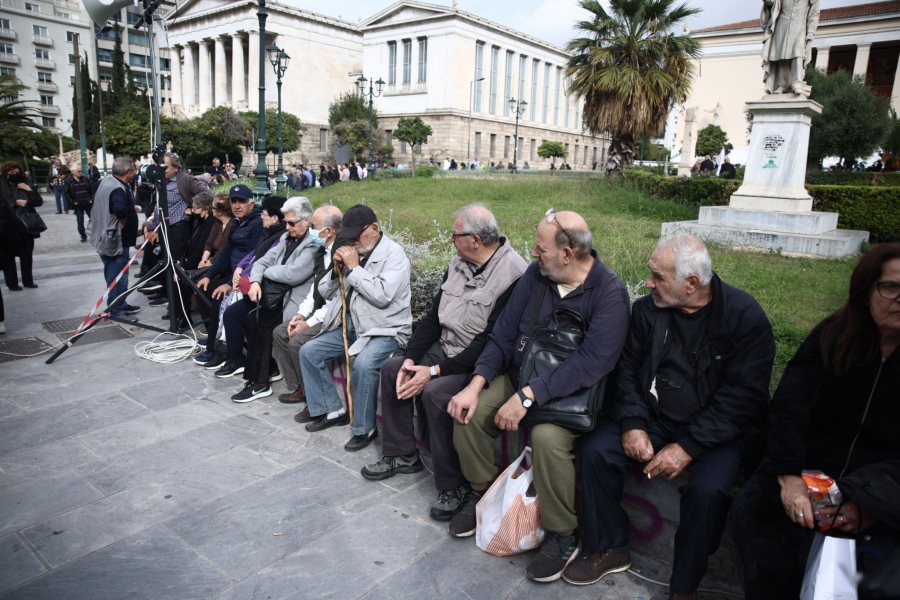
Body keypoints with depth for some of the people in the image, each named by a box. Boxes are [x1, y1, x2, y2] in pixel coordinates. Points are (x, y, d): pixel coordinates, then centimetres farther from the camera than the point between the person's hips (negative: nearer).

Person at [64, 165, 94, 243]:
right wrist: (72, 202, -6)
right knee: (80, 222, 4)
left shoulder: (85, 179, 7)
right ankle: (83, 236, 15)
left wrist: (92, 199, 3)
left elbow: (92, 189, 12)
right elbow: (66, 193, -1)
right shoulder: (68, 181, -1)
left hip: (88, 204, 2)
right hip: (78, 205, -2)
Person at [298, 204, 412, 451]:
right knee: (309, 352, 1)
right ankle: (332, 411, 13)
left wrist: (354, 268, -17)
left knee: (363, 364, -33)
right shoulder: (352, 252, 11)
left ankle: (364, 429, -12)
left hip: (385, 330, -8)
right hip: (350, 326, 8)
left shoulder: (394, 254, -10)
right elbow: (326, 292, 16)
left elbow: (382, 296, -25)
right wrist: (337, 271, -5)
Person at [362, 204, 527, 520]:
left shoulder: (512, 275, -23)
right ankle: (401, 455, 16)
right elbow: (434, 316, 8)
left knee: (435, 393, -31)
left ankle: (453, 486, -12)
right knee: (392, 368, 2)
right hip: (446, 348, 9)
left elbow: (492, 341, -25)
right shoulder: (459, 264, 5)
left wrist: (436, 371, -25)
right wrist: (411, 358, -5)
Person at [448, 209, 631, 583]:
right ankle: (481, 492, 14)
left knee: (547, 436, -32)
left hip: (573, 392, -5)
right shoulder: (535, 273, 0)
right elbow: (504, 333, 1)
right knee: (470, 412, -14)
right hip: (520, 376, 6)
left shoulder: (609, 291, -18)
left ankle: (562, 536, -6)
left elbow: (592, 362, -28)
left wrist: (527, 396, -33)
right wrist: (476, 385, -12)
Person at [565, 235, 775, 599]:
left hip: (718, 428, -4)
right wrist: (632, 424, -12)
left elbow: (742, 395, -18)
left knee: (708, 488, -30)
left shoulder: (745, 316, -14)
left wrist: (687, 447, -24)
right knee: (595, 450, -15)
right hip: (654, 418, 4)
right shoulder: (647, 309, -1)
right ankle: (610, 550, 6)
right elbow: (628, 368, 4)